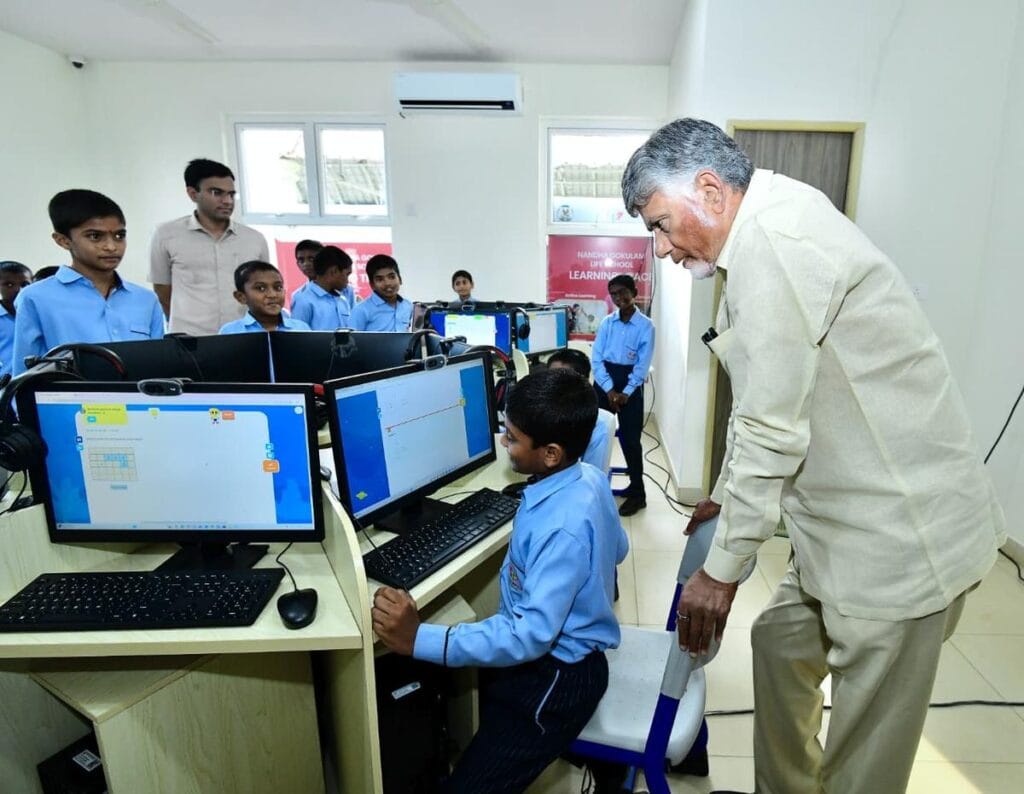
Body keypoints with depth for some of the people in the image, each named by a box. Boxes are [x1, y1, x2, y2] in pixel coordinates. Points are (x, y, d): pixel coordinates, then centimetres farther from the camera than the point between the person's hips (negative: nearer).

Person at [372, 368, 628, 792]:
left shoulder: (563, 527, -33)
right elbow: (616, 550, 11)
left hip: (557, 677, -9)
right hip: (554, 646, 9)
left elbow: (531, 635, -33)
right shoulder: (589, 477, -6)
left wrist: (419, 639, -36)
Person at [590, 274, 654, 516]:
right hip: (604, 382, 3)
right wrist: (609, 390, -12)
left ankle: (637, 493, 12)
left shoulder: (646, 325, -4)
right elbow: (596, 358, -1)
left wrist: (625, 394, -15)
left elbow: (643, 365, -8)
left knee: (630, 439, 0)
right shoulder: (607, 322, 5)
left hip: (631, 384, -3)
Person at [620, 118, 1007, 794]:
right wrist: (726, 496, 24)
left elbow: (773, 427, -23)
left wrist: (723, 568, -14)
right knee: (782, 641, 23)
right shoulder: (767, 239, 11)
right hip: (853, 518, 10)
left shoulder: (773, 238, -21)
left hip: (902, 533, -10)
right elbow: (764, 404, 17)